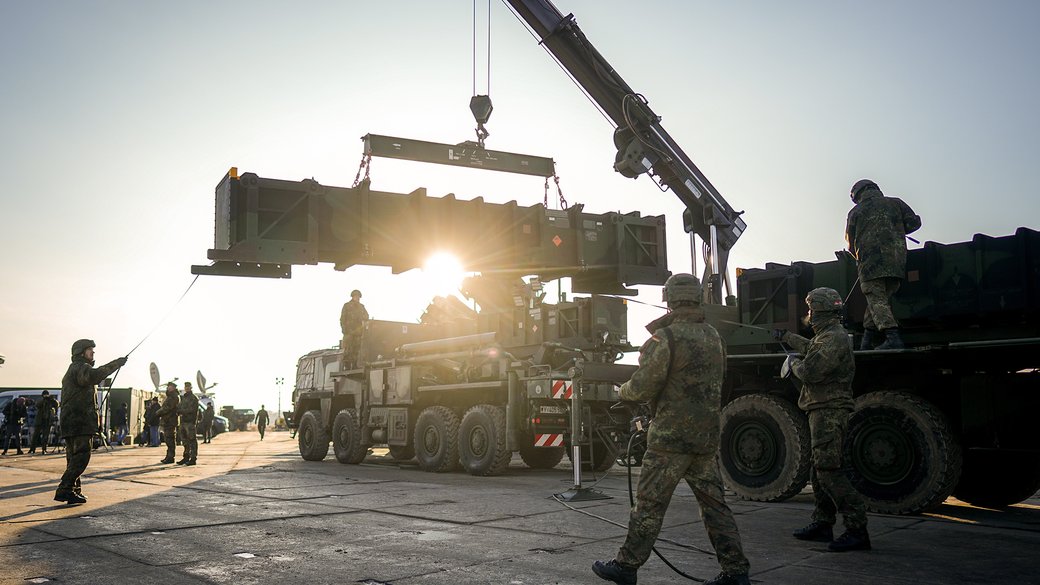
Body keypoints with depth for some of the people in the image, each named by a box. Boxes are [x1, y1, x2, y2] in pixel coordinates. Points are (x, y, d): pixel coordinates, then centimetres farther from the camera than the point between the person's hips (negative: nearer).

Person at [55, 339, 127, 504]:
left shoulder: (72, 369, 28)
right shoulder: (80, 367, -7)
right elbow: (93, 376, -32)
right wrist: (115, 364, -28)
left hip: (70, 422, 11)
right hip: (79, 421, -11)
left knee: (74, 457, 11)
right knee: (81, 456, -13)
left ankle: (74, 491, 12)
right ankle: (64, 489, -17)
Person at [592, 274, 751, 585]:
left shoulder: (666, 337, -13)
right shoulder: (714, 337, 11)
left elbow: (643, 387, -15)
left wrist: (624, 391, 8)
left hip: (672, 436, -7)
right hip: (707, 437, 7)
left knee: (650, 504, 1)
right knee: (714, 504, 11)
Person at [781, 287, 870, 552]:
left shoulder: (835, 338, -17)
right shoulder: (826, 336, 17)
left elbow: (810, 372, -24)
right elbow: (809, 347, 41)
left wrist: (794, 364, -2)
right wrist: (786, 337, 55)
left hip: (829, 412, -11)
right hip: (824, 412, 11)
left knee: (829, 471, -14)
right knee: (820, 470, 16)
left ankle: (857, 528, -14)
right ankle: (822, 525, 24)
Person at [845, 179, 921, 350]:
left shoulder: (855, 212, 12)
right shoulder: (895, 203, 15)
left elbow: (851, 243, 17)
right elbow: (914, 222, 11)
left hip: (870, 262, -3)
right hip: (896, 263, 3)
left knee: (877, 301, -6)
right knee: (883, 297, 11)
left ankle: (893, 337, -23)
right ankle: (867, 341, 8)